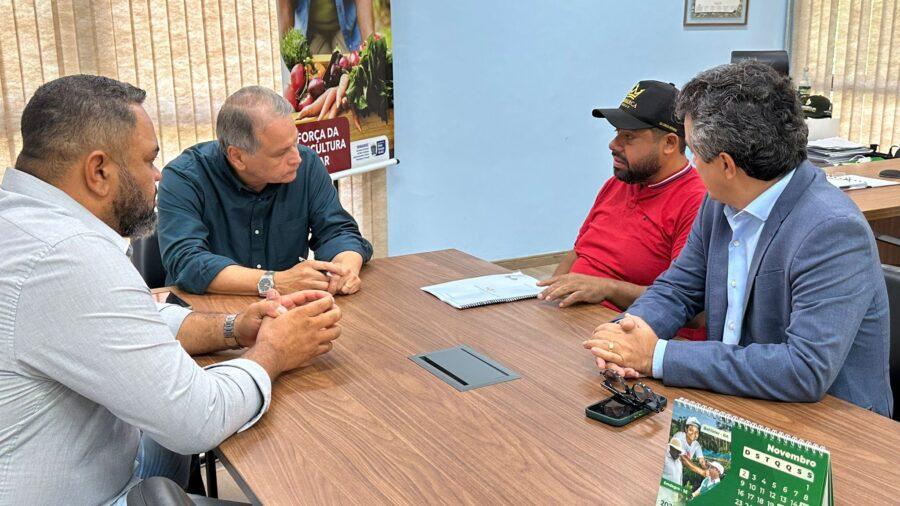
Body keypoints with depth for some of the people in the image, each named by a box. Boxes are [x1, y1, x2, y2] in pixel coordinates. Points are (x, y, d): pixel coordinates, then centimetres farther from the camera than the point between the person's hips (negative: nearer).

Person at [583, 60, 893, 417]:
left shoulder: (834, 231, -23)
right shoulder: (721, 204, 1)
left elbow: (808, 370, -30)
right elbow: (677, 287, 10)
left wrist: (660, 356, -27)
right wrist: (629, 329, -13)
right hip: (735, 402, 7)